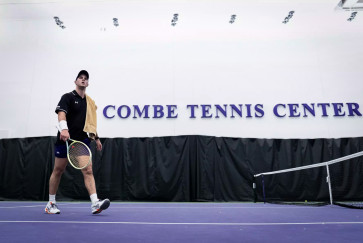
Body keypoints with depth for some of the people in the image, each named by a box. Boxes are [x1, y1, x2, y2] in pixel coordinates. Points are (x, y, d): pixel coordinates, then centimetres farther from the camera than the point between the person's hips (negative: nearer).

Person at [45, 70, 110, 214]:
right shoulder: (68, 97, 0)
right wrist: (64, 128, -36)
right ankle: (51, 203, 24)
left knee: (88, 171, -8)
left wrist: (96, 138, 20)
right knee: (58, 171, 8)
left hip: (82, 141, 4)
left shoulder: (89, 102, 17)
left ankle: (95, 203, -14)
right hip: (65, 140, -4)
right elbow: (61, 113, -18)